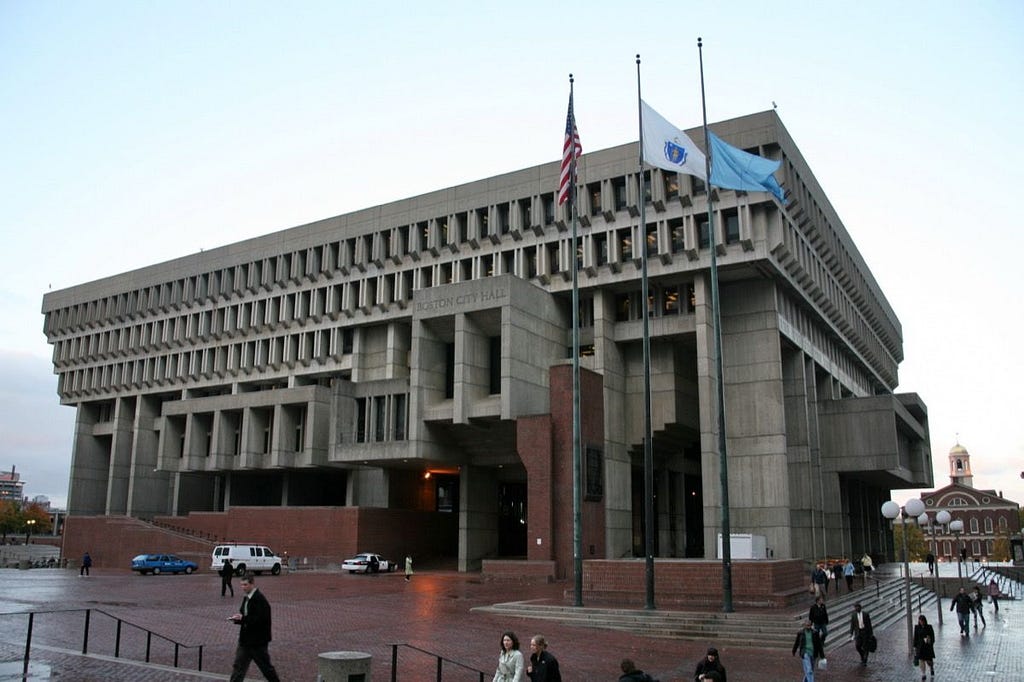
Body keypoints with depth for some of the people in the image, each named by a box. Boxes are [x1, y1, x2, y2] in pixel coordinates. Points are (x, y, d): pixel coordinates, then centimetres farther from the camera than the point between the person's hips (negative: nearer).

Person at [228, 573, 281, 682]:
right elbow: (244, 614, 15)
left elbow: (260, 619, -26)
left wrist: (242, 618, -29)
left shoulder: (260, 600, -20)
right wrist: (238, 618, -7)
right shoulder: (246, 598, 8)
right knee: (238, 666, 6)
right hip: (245, 640, 8)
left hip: (258, 641, -8)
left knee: (266, 667, 7)